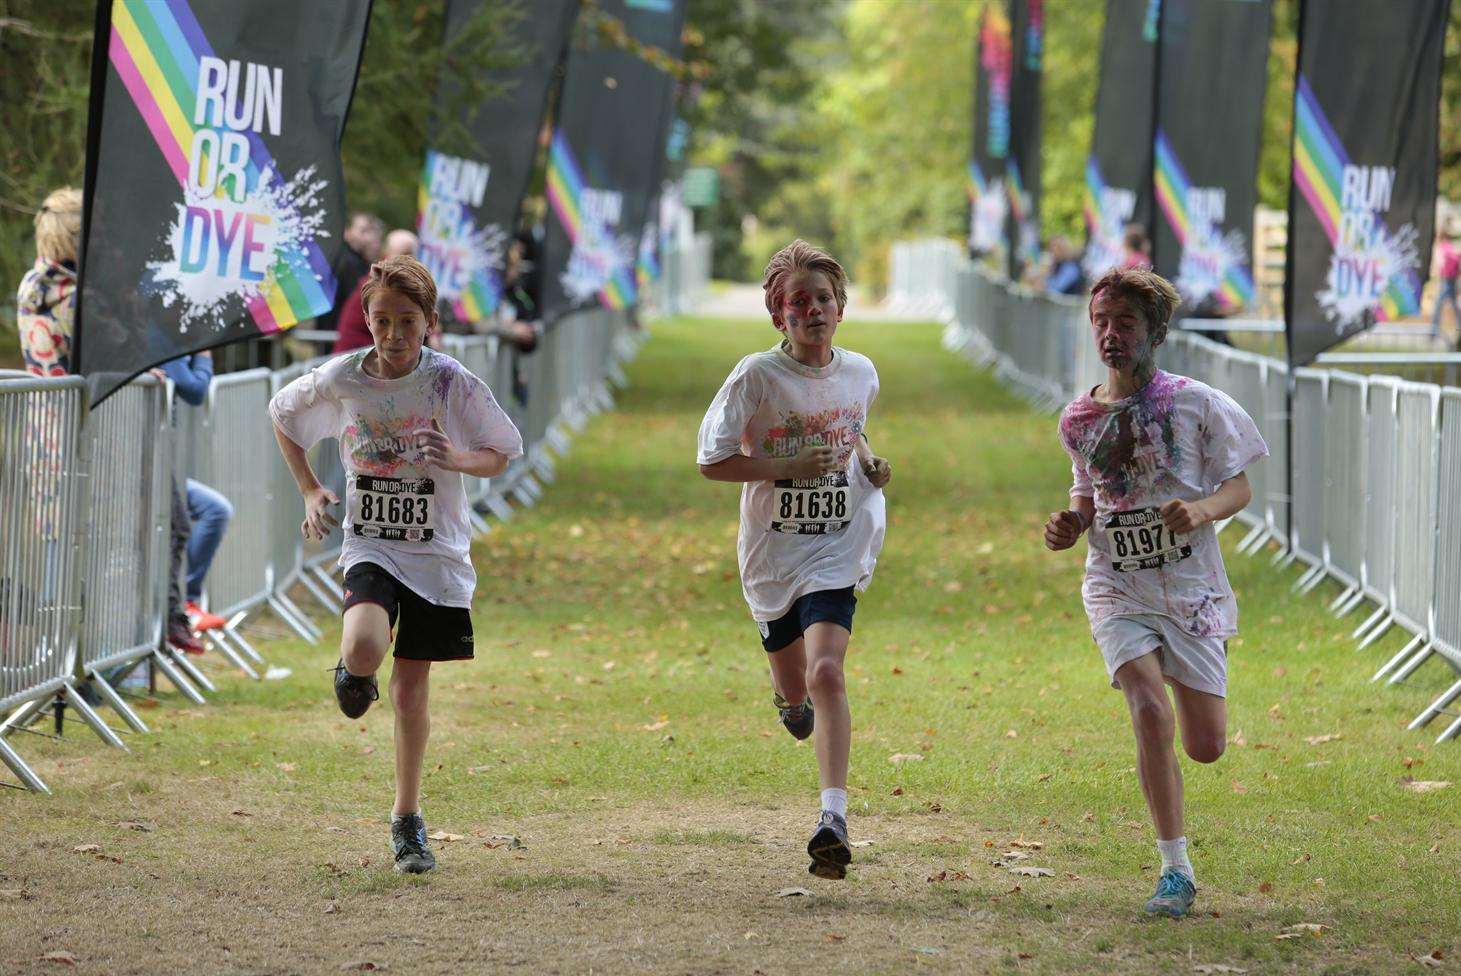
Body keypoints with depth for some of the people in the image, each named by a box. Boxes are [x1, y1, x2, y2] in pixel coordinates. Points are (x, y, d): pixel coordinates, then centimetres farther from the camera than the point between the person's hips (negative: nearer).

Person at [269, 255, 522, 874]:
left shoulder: (453, 384, -9)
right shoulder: (340, 381, -7)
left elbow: (501, 455, 2)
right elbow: (281, 414, 13)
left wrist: (458, 459, -20)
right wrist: (310, 491, 4)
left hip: (436, 553, 0)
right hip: (370, 545, 0)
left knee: (411, 689, 7)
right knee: (364, 648, -31)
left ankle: (407, 819, 24)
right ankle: (353, 676, 8)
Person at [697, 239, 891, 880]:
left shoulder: (860, 373, 2)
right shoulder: (757, 376, -10)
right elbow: (712, 461, -9)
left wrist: (868, 462, 2)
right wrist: (791, 466, -19)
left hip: (837, 548, 0)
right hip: (772, 552, 0)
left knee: (826, 674, -21)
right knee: (795, 691, 14)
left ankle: (834, 817, -25)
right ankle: (790, 690, 55)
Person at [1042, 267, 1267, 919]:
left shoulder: (1198, 405, -4)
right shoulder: (1078, 419, 6)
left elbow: (1239, 488, 0)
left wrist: (1200, 510, -21)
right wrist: (1071, 525, -1)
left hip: (1192, 589, -1)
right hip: (1116, 589, 1)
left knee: (1206, 746, -1)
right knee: (1150, 711, -22)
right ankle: (1175, 871, -14)